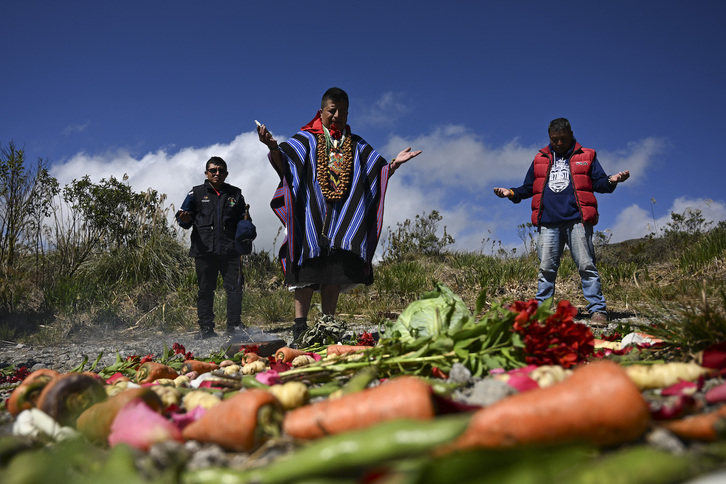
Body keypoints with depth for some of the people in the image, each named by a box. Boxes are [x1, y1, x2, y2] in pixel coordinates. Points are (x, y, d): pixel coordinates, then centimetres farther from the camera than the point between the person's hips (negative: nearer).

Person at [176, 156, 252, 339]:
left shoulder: (235, 194, 16)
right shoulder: (197, 193, 12)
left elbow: (241, 220, 19)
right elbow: (184, 218, 9)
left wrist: (245, 226, -3)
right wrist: (185, 219, -14)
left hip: (229, 250, 1)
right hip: (204, 250, 0)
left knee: (235, 287, -6)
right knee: (205, 289, 4)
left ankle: (234, 325, 4)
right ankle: (206, 328, 12)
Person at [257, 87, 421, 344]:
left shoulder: (356, 145, 20)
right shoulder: (306, 139, 10)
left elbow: (379, 173, 15)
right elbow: (283, 165, -4)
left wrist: (395, 163, -5)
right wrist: (273, 147, -24)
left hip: (342, 218, 3)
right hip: (311, 215, -3)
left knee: (334, 271, -2)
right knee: (308, 266, -12)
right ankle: (300, 325, -10)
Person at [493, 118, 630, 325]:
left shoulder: (586, 156, 15)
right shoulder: (540, 159, 21)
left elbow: (599, 182, 9)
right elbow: (528, 188, 24)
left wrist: (611, 181, -12)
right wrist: (511, 193, 7)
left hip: (577, 220, -2)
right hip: (548, 222, 2)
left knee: (586, 265, -5)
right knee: (546, 269, 2)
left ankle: (598, 310, 0)